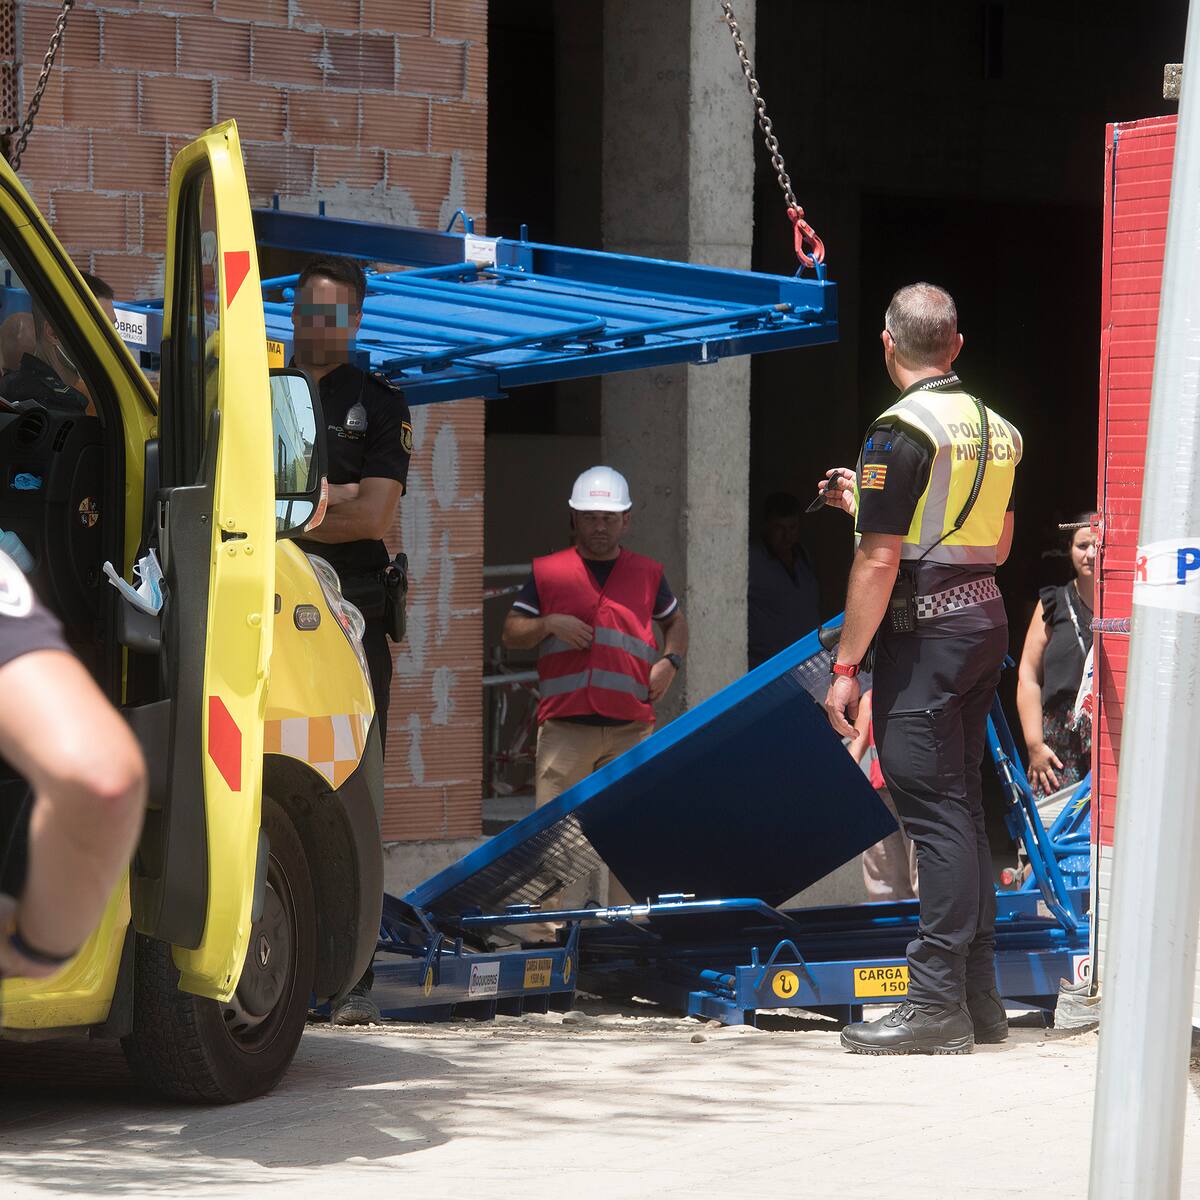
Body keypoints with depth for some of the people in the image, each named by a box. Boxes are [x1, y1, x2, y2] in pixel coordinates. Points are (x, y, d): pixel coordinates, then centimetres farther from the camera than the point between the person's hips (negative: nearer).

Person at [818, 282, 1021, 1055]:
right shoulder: (996, 427, 13)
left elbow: (880, 561, -16)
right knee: (963, 807, 13)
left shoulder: (903, 430, -12)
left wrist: (846, 665, -12)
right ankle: (979, 996, 16)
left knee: (934, 808, -10)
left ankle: (938, 1003, -12)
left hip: (925, 626, -8)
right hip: (987, 616, 8)